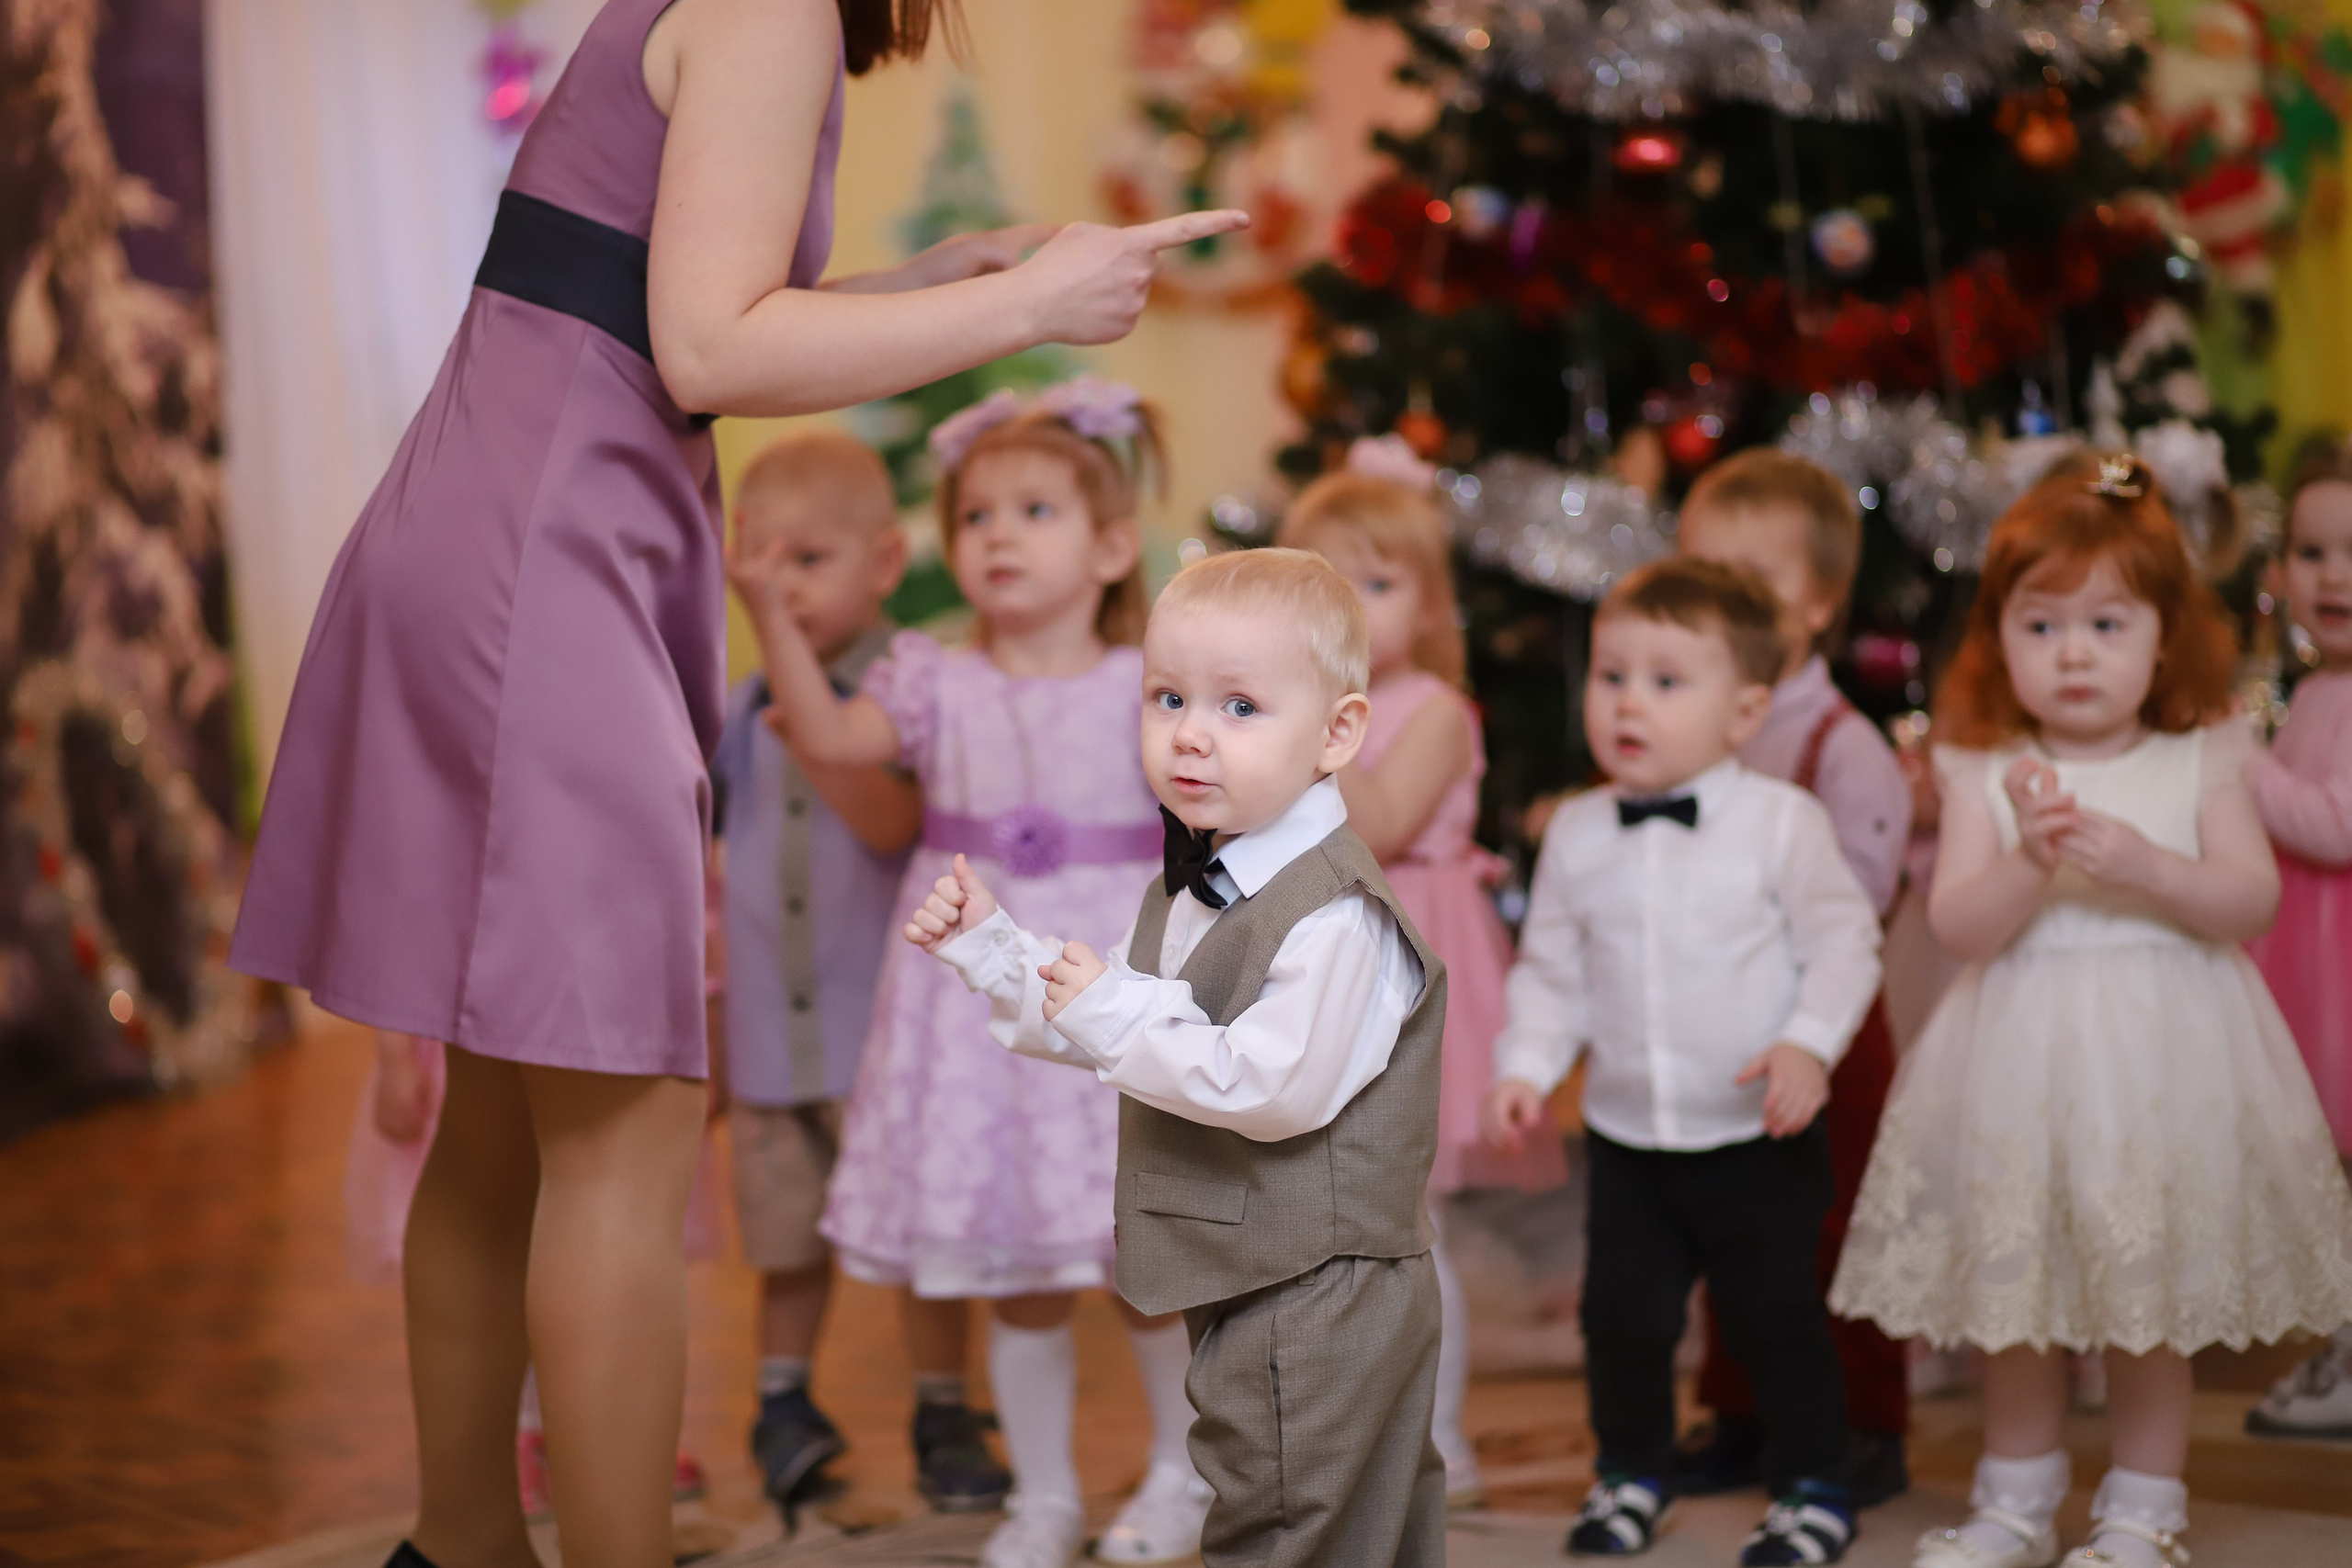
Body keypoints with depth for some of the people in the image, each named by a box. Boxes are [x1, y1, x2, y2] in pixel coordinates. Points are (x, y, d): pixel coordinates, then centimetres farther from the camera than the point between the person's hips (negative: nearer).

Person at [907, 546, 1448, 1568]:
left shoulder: (1338, 916, -23)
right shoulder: (1190, 891, 9)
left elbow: (1277, 1085, -31)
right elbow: (1108, 1025, 20)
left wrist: (1115, 1018, -24)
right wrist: (990, 945, 11)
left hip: (1318, 1315, -10)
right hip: (1236, 1291, 10)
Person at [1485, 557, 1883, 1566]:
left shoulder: (1781, 821, -10)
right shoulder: (1577, 835, 1)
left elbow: (1844, 941, -7)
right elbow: (1551, 970, 7)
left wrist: (1810, 1043, -19)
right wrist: (1524, 1068, -4)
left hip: (1760, 1137, -3)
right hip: (1626, 1136, 3)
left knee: (1774, 1318, 4)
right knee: (1623, 1316, 9)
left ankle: (1812, 1485, 22)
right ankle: (1631, 1473, 31)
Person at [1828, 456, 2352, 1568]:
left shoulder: (2199, 763, 0)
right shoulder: (1985, 775, -1)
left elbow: (2253, 900, -9)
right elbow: (1955, 923, -10)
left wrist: (2147, 864, -24)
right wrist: (2030, 863, -27)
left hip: (2161, 1066, -1)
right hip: (2023, 1060, 1)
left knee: (2149, 1308, 5)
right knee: (2016, 1301, 11)